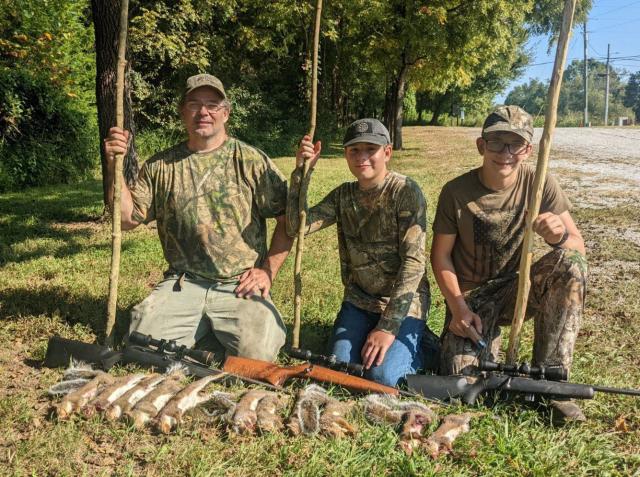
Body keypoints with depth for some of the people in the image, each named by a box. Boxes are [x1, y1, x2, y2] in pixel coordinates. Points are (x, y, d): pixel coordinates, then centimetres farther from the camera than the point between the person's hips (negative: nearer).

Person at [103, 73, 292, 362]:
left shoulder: (251, 161, 2)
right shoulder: (160, 166, 9)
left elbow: (287, 219, 2)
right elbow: (129, 218, 6)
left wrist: (268, 270, -5)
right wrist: (114, 165, -3)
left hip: (240, 286, -1)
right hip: (182, 283, 2)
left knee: (255, 353, -23)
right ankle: (203, 332, 10)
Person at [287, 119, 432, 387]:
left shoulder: (406, 192, -15)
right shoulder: (343, 195, 3)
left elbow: (414, 261, -20)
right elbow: (296, 227, -9)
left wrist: (388, 326, -23)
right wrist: (301, 172, -17)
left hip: (403, 303, -4)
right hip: (358, 301, 5)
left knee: (382, 377, -17)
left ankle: (417, 346, 13)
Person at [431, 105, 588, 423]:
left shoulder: (540, 185, -10)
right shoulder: (456, 192, -13)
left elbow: (578, 249, -10)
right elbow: (441, 255, -5)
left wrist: (559, 237, -34)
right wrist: (458, 309, -15)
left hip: (513, 289, 3)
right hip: (469, 296, -2)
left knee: (570, 264, -28)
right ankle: (487, 337, 12)